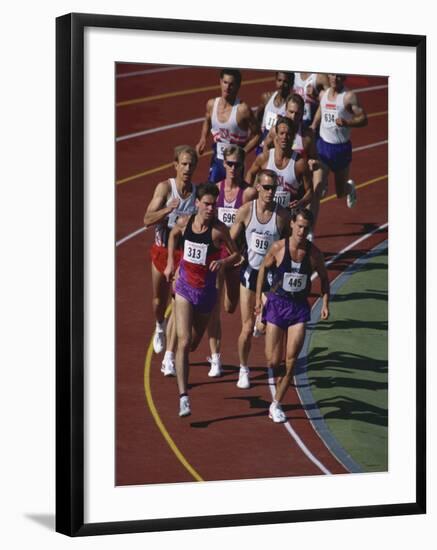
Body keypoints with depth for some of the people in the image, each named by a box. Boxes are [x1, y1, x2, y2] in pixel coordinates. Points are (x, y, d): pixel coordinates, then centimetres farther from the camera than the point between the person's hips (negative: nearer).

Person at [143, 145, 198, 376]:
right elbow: (147, 220, -19)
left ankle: (169, 358, -9)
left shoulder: (198, 192, -6)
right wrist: (168, 209, -34)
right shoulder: (165, 187, -12)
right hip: (162, 250, 0)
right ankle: (160, 327, 53)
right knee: (159, 300, 18)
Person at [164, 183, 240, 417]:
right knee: (183, 342, -14)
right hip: (184, 288, 0)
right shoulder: (184, 222, -6)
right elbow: (173, 235, 17)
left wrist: (223, 262, -25)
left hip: (206, 292, 0)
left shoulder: (219, 229, -14)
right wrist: (170, 262, 13)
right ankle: (183, 396, -16)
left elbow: (236, 255, -4)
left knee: (193, 343, 17)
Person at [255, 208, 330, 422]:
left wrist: (325, 303, 0)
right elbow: (264, 268, 7)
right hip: (277, 304, -1)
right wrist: (258, 298, 6)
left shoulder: (314, 252, -6)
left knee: (290, 361, -5)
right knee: (273, 362, -2)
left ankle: (276, 405, 8)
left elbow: (324, 278, 10)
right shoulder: (278, 247, -10)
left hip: (300, 308, 1)